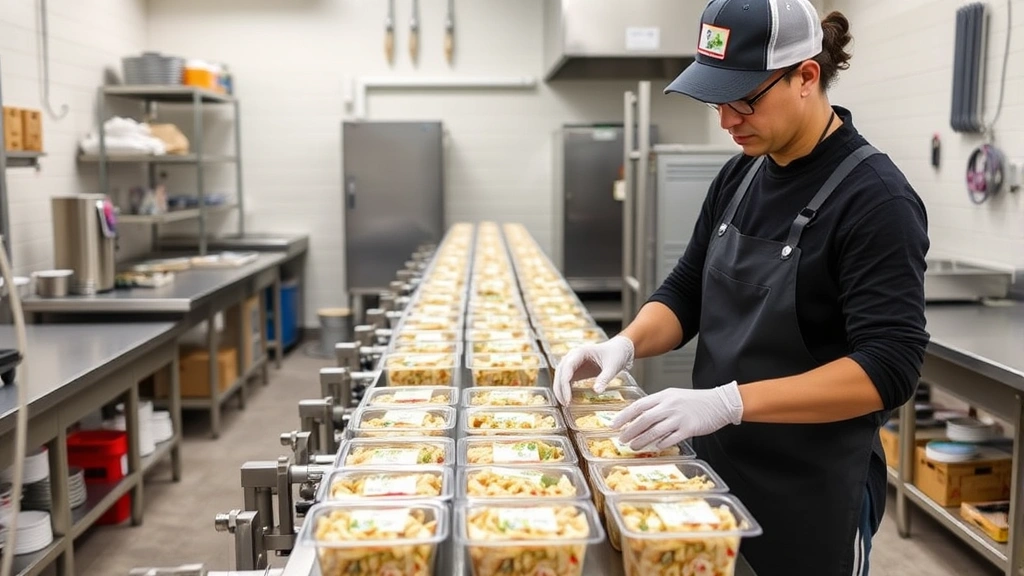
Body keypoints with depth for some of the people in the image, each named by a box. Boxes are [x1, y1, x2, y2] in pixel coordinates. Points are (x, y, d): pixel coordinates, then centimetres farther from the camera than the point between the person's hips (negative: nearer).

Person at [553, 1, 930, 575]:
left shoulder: (875, 199, -18)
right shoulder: (740, 176, 3)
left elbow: (889, 368, -24)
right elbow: (687, 291, 10)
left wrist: (728, 402, -33)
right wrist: (626, 344, -11)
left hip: (812, 495, -6)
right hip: (719, 469, 7)